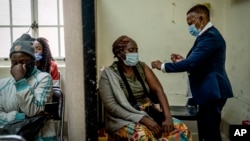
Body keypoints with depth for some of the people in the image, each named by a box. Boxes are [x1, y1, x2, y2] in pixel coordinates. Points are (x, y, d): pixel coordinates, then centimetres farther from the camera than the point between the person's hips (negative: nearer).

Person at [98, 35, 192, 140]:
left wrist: (168, 117, -17)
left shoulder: (142, 67, 8)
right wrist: (142, 119, -23)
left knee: (180, 128, -18)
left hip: (149, 114, 5)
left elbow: (158, 90, -1)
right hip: (124, 120, -5)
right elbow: (111, 106, -15)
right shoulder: (108, 74, -6)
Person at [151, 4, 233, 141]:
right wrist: (183, 60, 6)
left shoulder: (209, 36, -18)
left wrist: (163, 66, -15)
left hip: (211, 93, -10)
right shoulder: (208, 34, 15)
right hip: (209, 92, 10)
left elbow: (191, 63, -25)